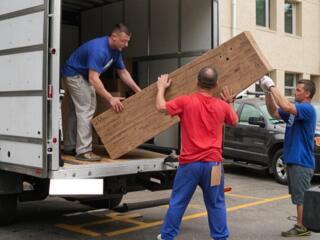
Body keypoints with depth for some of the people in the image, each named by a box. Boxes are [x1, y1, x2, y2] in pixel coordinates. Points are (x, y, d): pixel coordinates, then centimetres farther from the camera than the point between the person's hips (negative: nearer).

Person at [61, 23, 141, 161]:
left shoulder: (115, 51, -3)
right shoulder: (99, 50, -32)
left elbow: (123, 73, 7)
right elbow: (93, 79, -37)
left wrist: (138, 91, 2)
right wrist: (110, 99, -39)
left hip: (85, 76, 10)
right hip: (74, 74, -10)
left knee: (77, 111, 13)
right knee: (86, 110, -15)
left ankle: (70, 147, 21)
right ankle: (83, 151, -14)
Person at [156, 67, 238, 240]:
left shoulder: (186, 101, -7)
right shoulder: (222, 106, 3)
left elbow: (161, 107, -3)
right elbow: (234, 121, 22)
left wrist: (161, 87, 12)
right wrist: (229, 103, 36)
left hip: (190, 163, -1)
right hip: (213, 163, 2)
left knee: (178, 202, 9)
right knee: (216, 204, 11)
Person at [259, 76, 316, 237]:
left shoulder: (307, 109, -16)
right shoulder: (294, 110, 13)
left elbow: (286, 106, -31)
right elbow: (274, 112, 13)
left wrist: (272, 86, -25)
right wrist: (267, 92, -1)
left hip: (301, 162, -9)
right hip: (293, 160, 9)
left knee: (301, 197, -1)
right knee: (298, 196, 15)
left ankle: (301, 228, 8)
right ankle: (302, 226, 23)